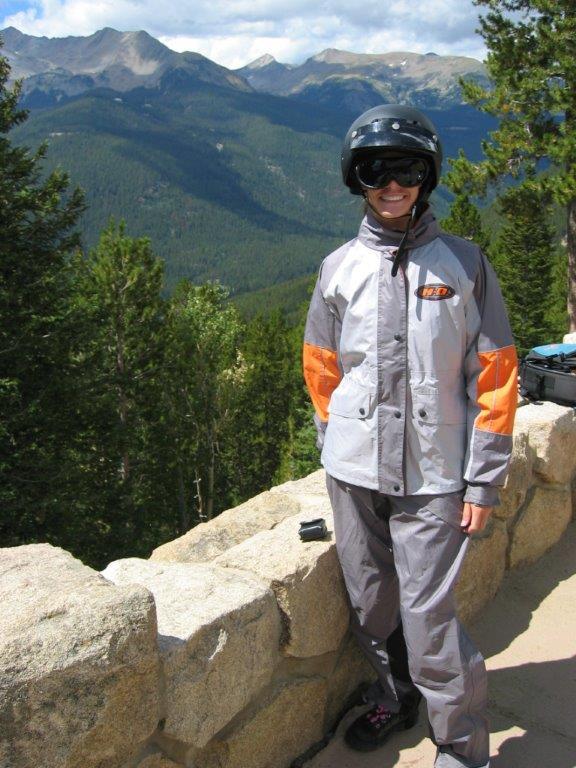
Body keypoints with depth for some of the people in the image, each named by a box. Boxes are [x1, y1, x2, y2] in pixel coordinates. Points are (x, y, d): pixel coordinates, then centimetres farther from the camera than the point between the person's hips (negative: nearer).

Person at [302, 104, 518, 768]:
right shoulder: (338, 269, 5)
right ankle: (394, 697, 42)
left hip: (433, 475, -3)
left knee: (428, 617, -2)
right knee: (370, 604, 15)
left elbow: (494, 377, -2)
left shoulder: (464, 263, -2)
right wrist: (340, 449, 12)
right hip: (353, 471, 3)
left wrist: (483, 480, -5)